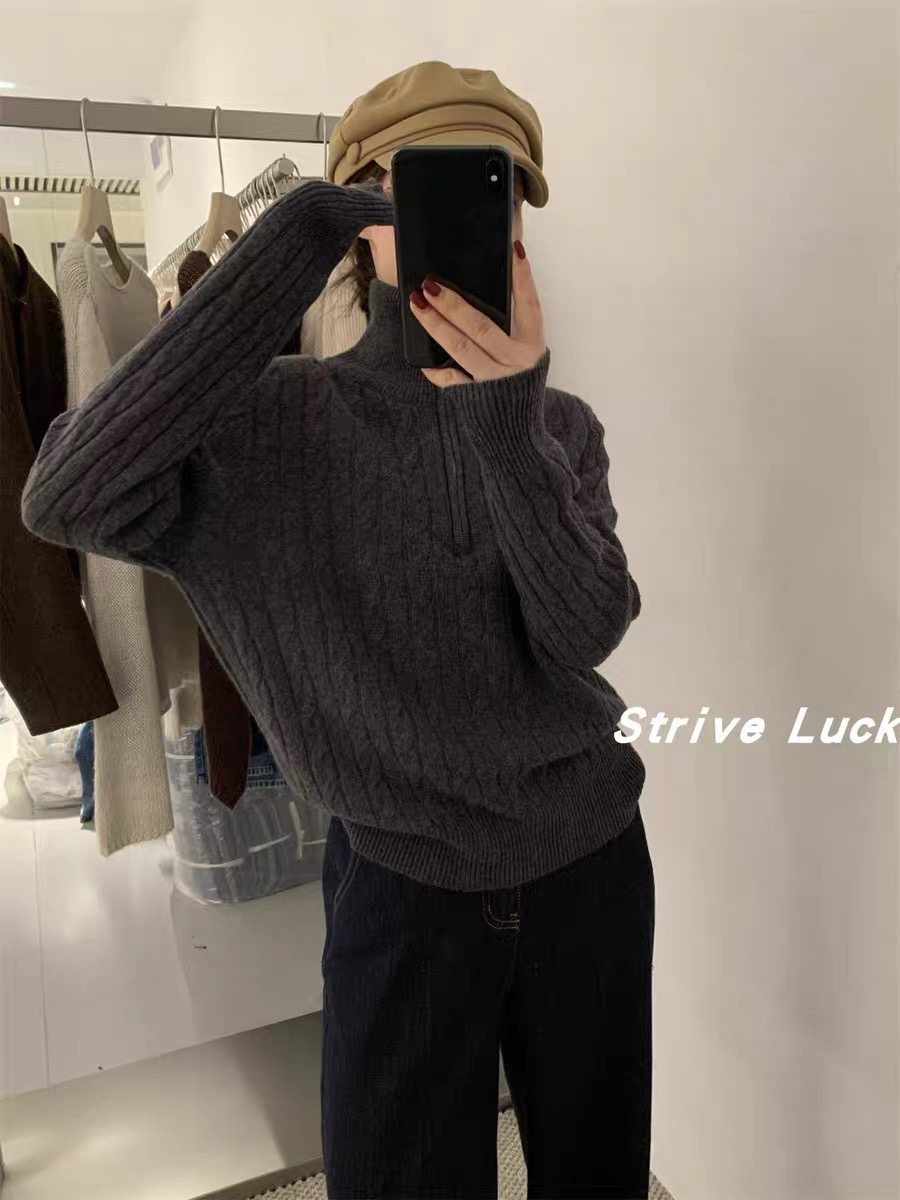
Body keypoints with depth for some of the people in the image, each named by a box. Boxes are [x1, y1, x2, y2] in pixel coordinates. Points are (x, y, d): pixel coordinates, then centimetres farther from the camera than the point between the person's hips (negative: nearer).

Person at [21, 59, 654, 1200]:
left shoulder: (562, 426, -1)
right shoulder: (269, 421, -10)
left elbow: (586, 632, -16)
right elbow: (68, 501, -29)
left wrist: (508, 415, -30)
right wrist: (295, 238, -29)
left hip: (591, 861, 4)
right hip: (402, 885, -3)